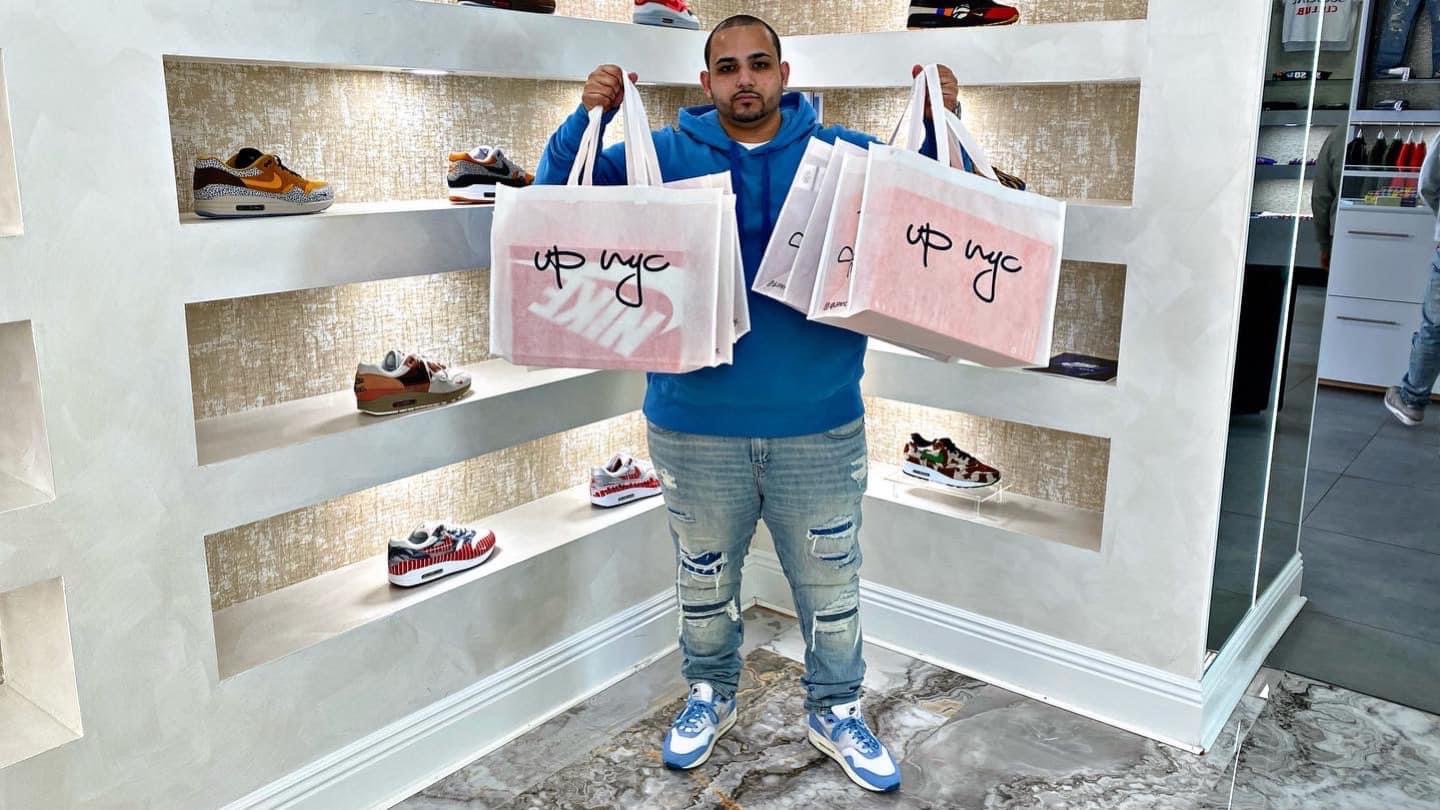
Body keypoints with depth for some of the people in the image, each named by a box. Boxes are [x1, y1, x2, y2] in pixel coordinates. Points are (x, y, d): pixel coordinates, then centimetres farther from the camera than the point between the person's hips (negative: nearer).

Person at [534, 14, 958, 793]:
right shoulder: (665, 155, 1)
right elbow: (559, 194, -1)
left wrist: (942, 120, -13)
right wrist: (588, 114, -17)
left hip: (820, 426, 0)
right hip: (697, 425, 0)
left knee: (830, 584, 14)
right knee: (704, 581, 19)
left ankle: (835, 711, 37)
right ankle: (709, 696, 44)